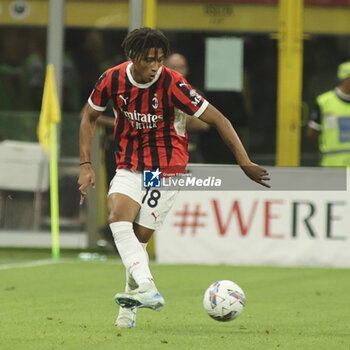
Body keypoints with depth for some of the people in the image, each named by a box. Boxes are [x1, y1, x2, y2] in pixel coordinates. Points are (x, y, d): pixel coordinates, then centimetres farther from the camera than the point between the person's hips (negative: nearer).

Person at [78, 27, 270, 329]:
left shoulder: (172, 84, -18)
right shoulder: (113, 80, -7)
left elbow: (217, 120, -13)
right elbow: (90, 117, 11)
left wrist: (245, 163, -16)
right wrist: (86, 164, 3)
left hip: (167, 168, -3)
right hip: (130, 166, 3)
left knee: (139, 237, -7)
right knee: (116, 215, -24)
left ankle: (130, 305, 9)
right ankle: (146, 288, -33)